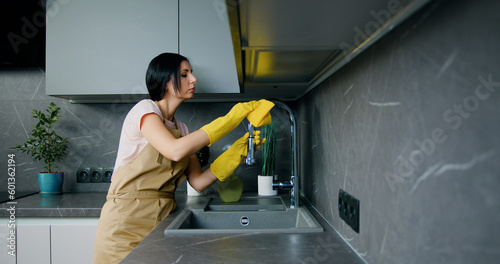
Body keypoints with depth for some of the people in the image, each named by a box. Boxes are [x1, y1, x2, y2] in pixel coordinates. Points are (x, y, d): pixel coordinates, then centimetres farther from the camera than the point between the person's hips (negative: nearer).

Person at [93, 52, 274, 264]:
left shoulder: (180, 128, 11)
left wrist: (239, 149, -9)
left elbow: (198, 182, 0)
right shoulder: (145, 108, -8)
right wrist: (232, 118, -24)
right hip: (127, 222, -6)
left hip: (161, 221, 6)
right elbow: (175, 151, -28)